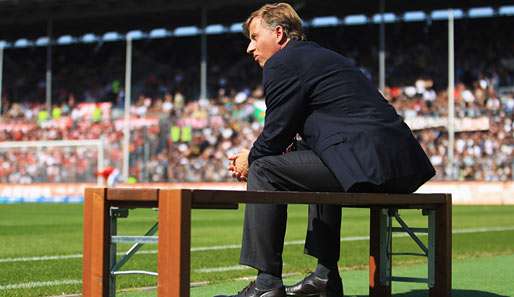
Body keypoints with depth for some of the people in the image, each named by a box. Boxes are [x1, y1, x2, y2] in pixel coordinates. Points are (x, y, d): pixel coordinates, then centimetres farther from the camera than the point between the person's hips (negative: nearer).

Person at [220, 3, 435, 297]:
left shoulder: (283, 63, -1)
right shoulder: (321, 56, 29)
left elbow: (276, 133, -3)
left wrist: (250, 160, 17)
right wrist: (256, 156, 22)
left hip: (370, 161, -10)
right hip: (400, 162, 10)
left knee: (264, 171, -3)